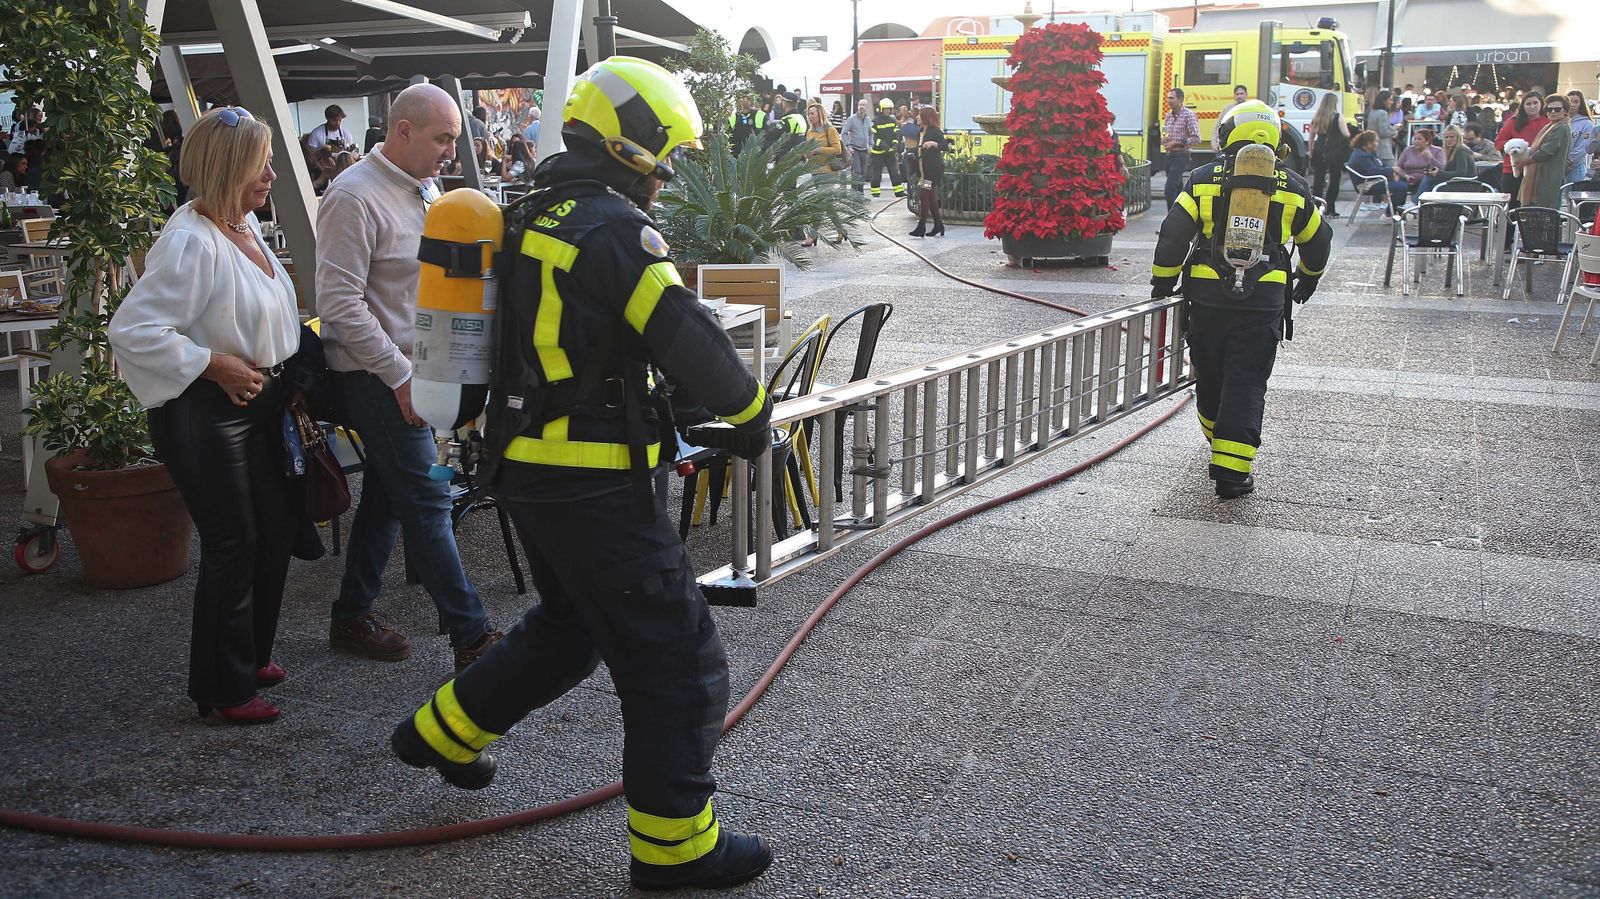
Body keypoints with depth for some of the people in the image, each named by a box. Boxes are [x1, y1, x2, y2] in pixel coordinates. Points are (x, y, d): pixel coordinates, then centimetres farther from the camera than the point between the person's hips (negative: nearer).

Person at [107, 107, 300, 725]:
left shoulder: (247, 224, 7)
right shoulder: (191, 241, -22)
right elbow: (131, 329, -27)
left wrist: (280, 377, 13)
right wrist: (215, 365, -21)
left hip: (259, 403, 9)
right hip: (206, 416, -9)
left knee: (275, 531, 15)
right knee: (233, 545, 0)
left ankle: (251, 655, 35)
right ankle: (223, 689, 17)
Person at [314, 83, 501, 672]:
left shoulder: (422, 191, 13)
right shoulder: (355, 197, -16)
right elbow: (340, 301, -21)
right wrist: (400, 375, -21)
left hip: (411, 370, 9)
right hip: (377, 375, -9)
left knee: (388, 496, 15)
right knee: (427, 502, -7)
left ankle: (352, 617, 28)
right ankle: (472, 638, -2)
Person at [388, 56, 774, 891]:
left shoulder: (532, 220, 13)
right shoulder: (615, 227, -16)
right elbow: (686, 335, -19)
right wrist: (750, 413, -3)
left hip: (525, 468, 10)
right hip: (594, 485, -10)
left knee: (570, 625, 29)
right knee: (677, 658, 1)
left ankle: (441, 731, 40)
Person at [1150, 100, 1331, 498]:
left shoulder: (1204, 179, 2)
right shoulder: (1293, 187, 7)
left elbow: (1173, 234, -3)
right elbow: (1317, 239, 19)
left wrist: (1162, 282, 7)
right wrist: (1309, 277, 38)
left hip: (1208, 296, 0)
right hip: (1263, 300, 0)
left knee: (1210, 375, 19)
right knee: (1247, 383, 1)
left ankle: (1218, 438, 39)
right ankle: (1231, 468, -5)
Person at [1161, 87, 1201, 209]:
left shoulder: (1188, 115, -10)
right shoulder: (1169, 115, 12)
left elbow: (1196, 138, -14)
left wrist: (1176, 143, -17)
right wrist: (1164, 141, 0)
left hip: (1181, 156, -7)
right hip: (1169, 156, 7)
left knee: (1170, 188, -16)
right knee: (1177, 189, 13)